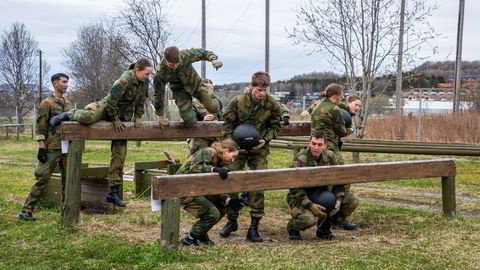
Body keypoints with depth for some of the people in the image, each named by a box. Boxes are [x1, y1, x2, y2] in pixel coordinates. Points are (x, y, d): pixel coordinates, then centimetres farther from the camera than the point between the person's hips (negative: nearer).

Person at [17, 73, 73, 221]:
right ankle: (26, 210, -1)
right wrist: (41, 147, -17)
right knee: (42, 180, -7)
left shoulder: (68, 104, 15)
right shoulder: (46, 103, -5)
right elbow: (40, 127, -10)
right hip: (51, 148, -7)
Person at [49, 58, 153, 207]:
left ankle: (113, 192, 4)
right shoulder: (124, 80, -25)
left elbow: (141, 101, 10)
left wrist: (138, 117, 0)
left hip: (124, 116, 6)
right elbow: (111, 101, -23)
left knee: (119, 154, 0)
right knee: (88, 117, -39)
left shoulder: (145, 82, -4)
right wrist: (115, 120, -18)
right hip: (107, 107, -5)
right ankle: (70, 115, -1)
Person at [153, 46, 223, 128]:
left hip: (195, 83, 1)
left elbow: (202, 53, -12)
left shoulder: (185, 55, -31)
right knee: (190, 122, -7)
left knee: (214, 108, -11)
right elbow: (158, 94, -16)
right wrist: (161, 116, -7)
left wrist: (213, 59, -34)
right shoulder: (161, 73, -29)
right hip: (180, 90, -1)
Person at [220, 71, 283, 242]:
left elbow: (275, 126, 4)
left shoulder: (272, 104, -9)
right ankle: (232, 221, 19)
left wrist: (266, 140, -12)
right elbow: (227, 123, -1)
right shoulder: (238, 101, -11)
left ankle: (254, 227, 3)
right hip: (238, 148, 0)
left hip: (259, 149, 0)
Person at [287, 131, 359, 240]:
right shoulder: (300, 159, -20)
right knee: (308, 219, -37)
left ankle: (324, 228, 7)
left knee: (352, 201, -8)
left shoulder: (330, 156, -4)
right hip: (301, 198, -6)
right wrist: (310, 205, -32)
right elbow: (295, 188, -23)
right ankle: (292, 227, 2)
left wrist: (338, 200, -12)